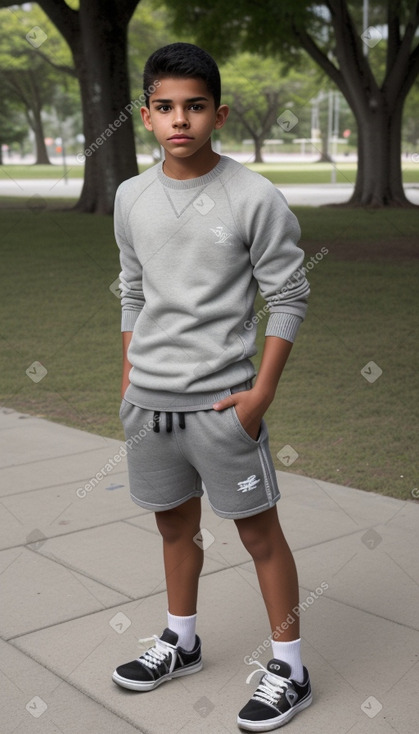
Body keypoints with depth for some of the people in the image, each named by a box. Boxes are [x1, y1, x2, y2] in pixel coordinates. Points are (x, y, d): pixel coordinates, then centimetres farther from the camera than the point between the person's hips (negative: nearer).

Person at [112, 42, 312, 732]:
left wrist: (261, 391, -13)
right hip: (148, 399, 5)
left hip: (221, 399, -5)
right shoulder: (131, 197, 5)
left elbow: (289, 298, -8)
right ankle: (181, 642, 38)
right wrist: (130, 377, 13)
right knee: (175, 523, 19)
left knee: (259, 531, 4)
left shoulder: (256, 198, -11)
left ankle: (289, 668, 19)